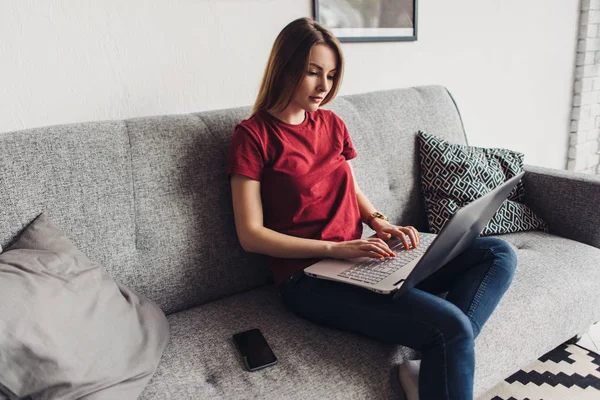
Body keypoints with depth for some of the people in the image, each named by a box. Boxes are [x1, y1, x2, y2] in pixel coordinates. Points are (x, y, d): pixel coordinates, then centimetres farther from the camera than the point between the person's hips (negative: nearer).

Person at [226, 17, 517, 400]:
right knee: (450, 327, -27)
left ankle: (429, 368, -16)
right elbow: (251, 234, -10)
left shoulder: (331, 123, 14)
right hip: (309, 276, -7)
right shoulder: (253, 135, -5)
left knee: (499, 253, -3)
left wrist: (379, 222, 2)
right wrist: (333, 248, -17)